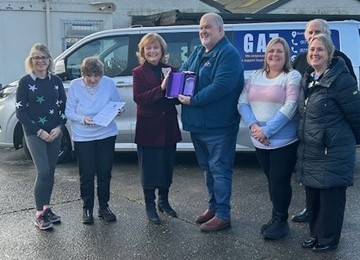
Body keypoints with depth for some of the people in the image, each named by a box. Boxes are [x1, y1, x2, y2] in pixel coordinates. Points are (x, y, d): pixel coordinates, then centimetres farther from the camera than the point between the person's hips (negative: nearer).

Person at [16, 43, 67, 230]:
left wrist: (59, 127, -7)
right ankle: (39, 214, 0)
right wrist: (39, 131, -12)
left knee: (50, 172, 8)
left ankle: (46, 208, 22)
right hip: (35, 134, -4)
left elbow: (64, 106, 8)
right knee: (43, 172, -11)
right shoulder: (25, 82, -4)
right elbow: (20, 112, -6)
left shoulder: (56, 81, 6)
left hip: (55, 132, 4)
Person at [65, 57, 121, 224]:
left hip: (107, 135, 2)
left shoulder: (109, 83, -5)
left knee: (105, 174, 10)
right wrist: (82, 119, -24)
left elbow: (117, 104, 6)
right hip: (83, 137, -1)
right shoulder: (75, 85, -8)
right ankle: (87, 208, 22)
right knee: (87, 175, 5)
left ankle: (104, 207, 26)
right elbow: (69, 112, -7)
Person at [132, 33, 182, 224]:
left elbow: (177, 97, 8)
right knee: (149, 169, 5)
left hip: (168, 127, 4)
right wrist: (161, 89, -27)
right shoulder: (139, 73, -3)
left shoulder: (169, 70, 8)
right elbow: (139, 98, -16)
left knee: (167, 167, 13)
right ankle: (150, 206, 19)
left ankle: (163, 201, 31)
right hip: (148, 128, -4)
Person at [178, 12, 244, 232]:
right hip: (198, 123, 9)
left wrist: (192, 100, -22)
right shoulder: (198, 52, 15)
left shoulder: (229, 54, -14)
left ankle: (223, 216, 7)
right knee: (208, 168, 19)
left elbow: (221, 86, -26)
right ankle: (213, 207, 33)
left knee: (220, 170, -2)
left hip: (219, 126, -9)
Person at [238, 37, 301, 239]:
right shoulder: (255, 76, 9)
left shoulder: (293, 77, -8)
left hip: (284, 141, -5)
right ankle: (276, 218, 31)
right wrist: (254, 125, -13)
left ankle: (281, 221, 17)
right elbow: (242, 103, 4)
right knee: (272, 181, 16)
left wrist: (267, 130, -20)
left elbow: (289, 108, -17)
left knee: (280, 181, 0)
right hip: (260, 141, 5)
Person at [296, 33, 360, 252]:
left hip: (333, 152, -7)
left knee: (331, 197, 4)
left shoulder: (341, 79, -16)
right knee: (312, 195, 15)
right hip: (310, 151, 8)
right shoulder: (307, 78, 9)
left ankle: (328, 240, 20)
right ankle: (316, 234, 32)